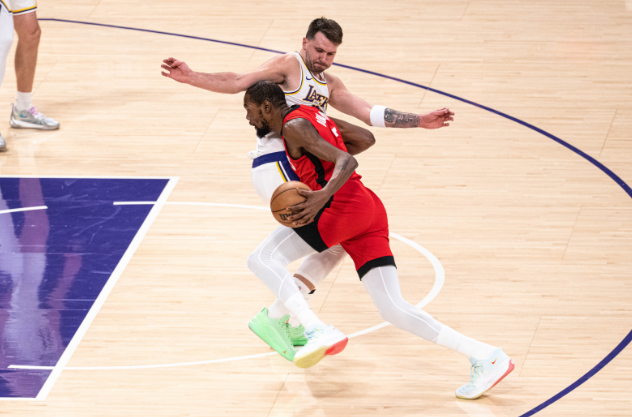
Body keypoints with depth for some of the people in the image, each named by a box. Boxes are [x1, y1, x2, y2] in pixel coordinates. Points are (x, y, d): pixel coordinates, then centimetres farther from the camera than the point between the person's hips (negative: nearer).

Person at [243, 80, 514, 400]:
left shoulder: (294, 125, -2)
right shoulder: (311, 114, 25)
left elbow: (348, 161, -14)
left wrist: (323, 196, -30)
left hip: (344, 205, -9)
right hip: (371, 208, 9)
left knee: (261, 259, -6)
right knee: (393, 310, 3)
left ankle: (317, 331, -23)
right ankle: (485, 356, -6)